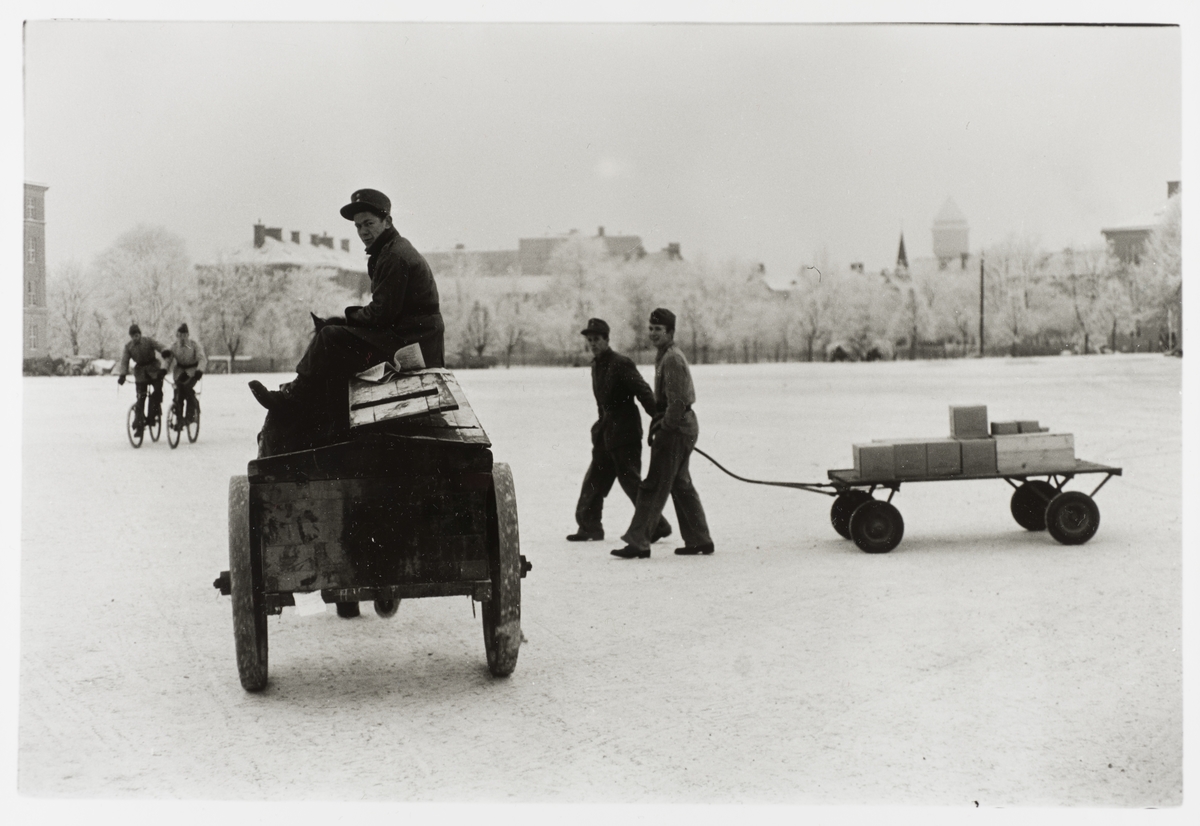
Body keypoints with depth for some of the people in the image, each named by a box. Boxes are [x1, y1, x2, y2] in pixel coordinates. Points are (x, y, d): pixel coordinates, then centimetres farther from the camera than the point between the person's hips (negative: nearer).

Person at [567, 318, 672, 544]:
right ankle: (589, 526, 21)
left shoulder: (621, 364, -15)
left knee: (630, 481, -7)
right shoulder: (596, 365, 12)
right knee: (595, 479, 11)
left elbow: (644, 392, -19)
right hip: (606, 431, 9)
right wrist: (602, 424, 19)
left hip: (625, 432, -9)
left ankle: (658, 526, 2)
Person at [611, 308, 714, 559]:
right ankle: (699, 540, 21)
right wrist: (658, 423, 16)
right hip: (682, 426, 11)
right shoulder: (665, 356, 18)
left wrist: (665, 426, -17)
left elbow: (677, 399, -21)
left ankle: (638, 542, -9)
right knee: (681, 485, 15)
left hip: (676, 428, -11)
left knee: (654, 486, -10)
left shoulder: (672, 358, -15)